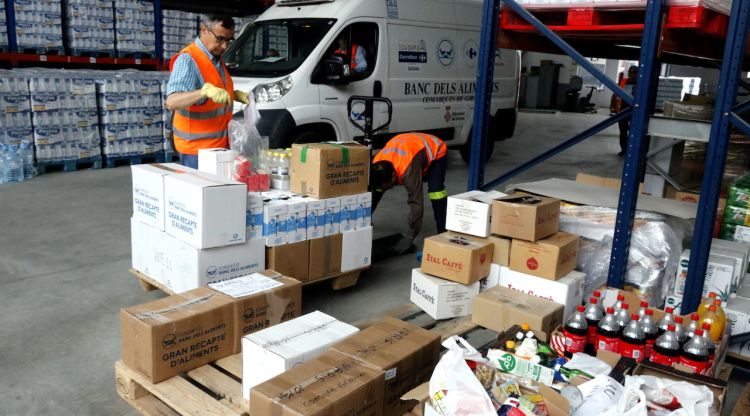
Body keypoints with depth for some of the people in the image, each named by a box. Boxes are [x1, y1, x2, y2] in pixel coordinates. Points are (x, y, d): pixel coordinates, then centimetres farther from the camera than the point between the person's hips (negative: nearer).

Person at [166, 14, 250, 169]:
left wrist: (236, 95, 7)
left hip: (221, 144, 8)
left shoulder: (217, 57, 9)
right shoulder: (187, 60, -17)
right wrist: (206, 90, -43)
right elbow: (172, 102, -30)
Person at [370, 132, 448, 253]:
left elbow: (416, 203, -44)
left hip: (435, 151, -6)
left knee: (435, 190, -30)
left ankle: (442, 232, -21)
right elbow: (373, 195, -12)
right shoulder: (377, 165, -26)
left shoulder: (408, 170, -46)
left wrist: (410, 238, -41)